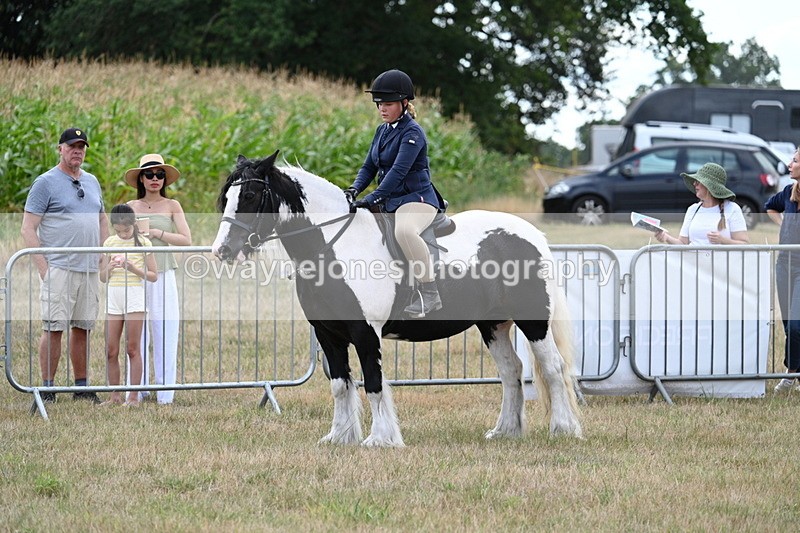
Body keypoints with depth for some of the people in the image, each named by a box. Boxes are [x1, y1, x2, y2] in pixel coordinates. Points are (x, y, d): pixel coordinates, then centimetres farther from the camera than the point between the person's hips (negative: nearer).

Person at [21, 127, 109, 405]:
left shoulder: (92, 182, 17)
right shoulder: (45, 183, -3)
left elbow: (102, 222, 26)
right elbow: (28, 230, -6)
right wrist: (43, 267, -13)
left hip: (89, 268, 6)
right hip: (59, 268, -6)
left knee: (83, 327, 8)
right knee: (54, 327, -7)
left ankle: (82, 387, 15)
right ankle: (47, 389, -5)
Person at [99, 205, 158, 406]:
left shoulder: (143, 243, -1)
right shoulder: (110, 243, 9)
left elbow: (153, 276, 0)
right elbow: (102, 277, 12)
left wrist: (134, 269, -16)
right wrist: (109, 267, -9)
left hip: (134, 296, -4)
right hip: (113, 297, 4)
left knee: (133, 349, -3)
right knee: (111, 351, 2)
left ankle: (134, 396, -1)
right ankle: (115, 395, 10)